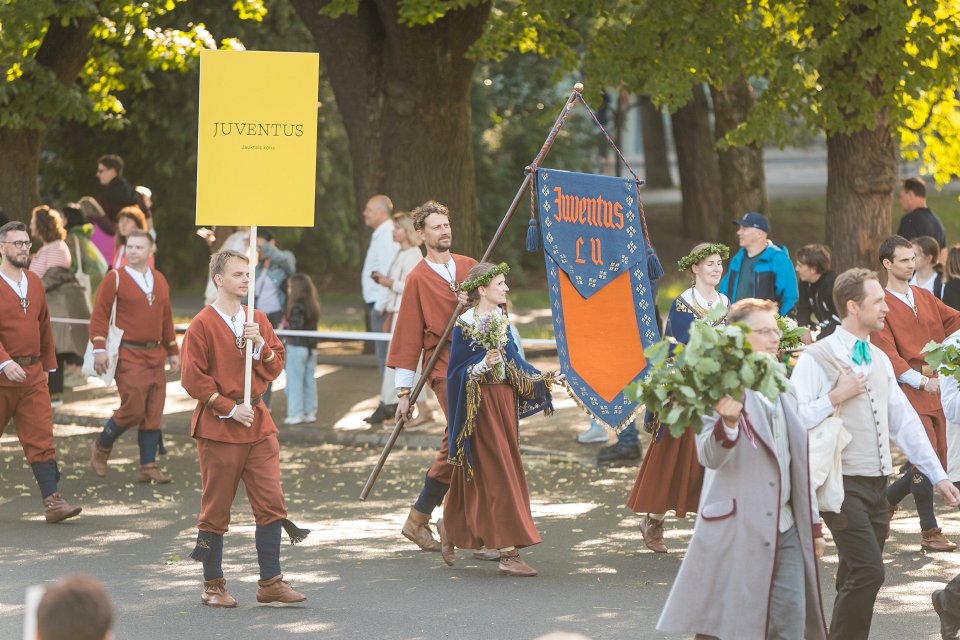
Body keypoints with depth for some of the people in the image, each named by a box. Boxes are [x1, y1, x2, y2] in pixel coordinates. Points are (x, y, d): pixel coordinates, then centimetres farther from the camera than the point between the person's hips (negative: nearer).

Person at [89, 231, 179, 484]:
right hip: (128, 355, -6)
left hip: (155, 355, 6)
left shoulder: (160, 280, 13)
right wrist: (99, 348, -17)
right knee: (133, 408, -12)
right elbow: (100, 314, -8)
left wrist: (173, 351, 19)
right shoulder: (115, 279, -4)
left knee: (154, 412, 3)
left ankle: (148, 467, 7)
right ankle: (101, 446, 12)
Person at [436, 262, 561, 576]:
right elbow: (458, 371, -12)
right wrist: (484, 365, -27)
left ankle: (450, 527, 34)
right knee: (497, 473, -9)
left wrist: (546, 379, 8)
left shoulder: (500, 319, 8)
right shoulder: (465, 325, -13)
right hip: (480, 405, -8)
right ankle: (508, 553, -7)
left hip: (504, 400, 8)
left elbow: (513, 361, 14)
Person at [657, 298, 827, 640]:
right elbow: (710, 457, -21)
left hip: (786, 533, 7)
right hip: (736, 534, -7)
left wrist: (812, 523, 21)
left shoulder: (783, 392, 16)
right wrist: (727, 421, -42)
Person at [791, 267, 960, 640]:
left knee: (858, 581, 9)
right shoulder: (816, 359, -8)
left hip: (877, 484, 7)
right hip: (842, 483, -7)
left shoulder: (879, 360, 15)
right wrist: (836, 398, -15)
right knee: (868, 571, -18)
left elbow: (905, 421, 18)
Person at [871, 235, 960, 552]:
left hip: (932, 390, 7)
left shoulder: (924, 297, 15)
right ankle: (930, 532, -6)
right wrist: (920, 380, -20)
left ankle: (885, 501, 28)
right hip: (906, 391, -7)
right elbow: (888, 353, -12)